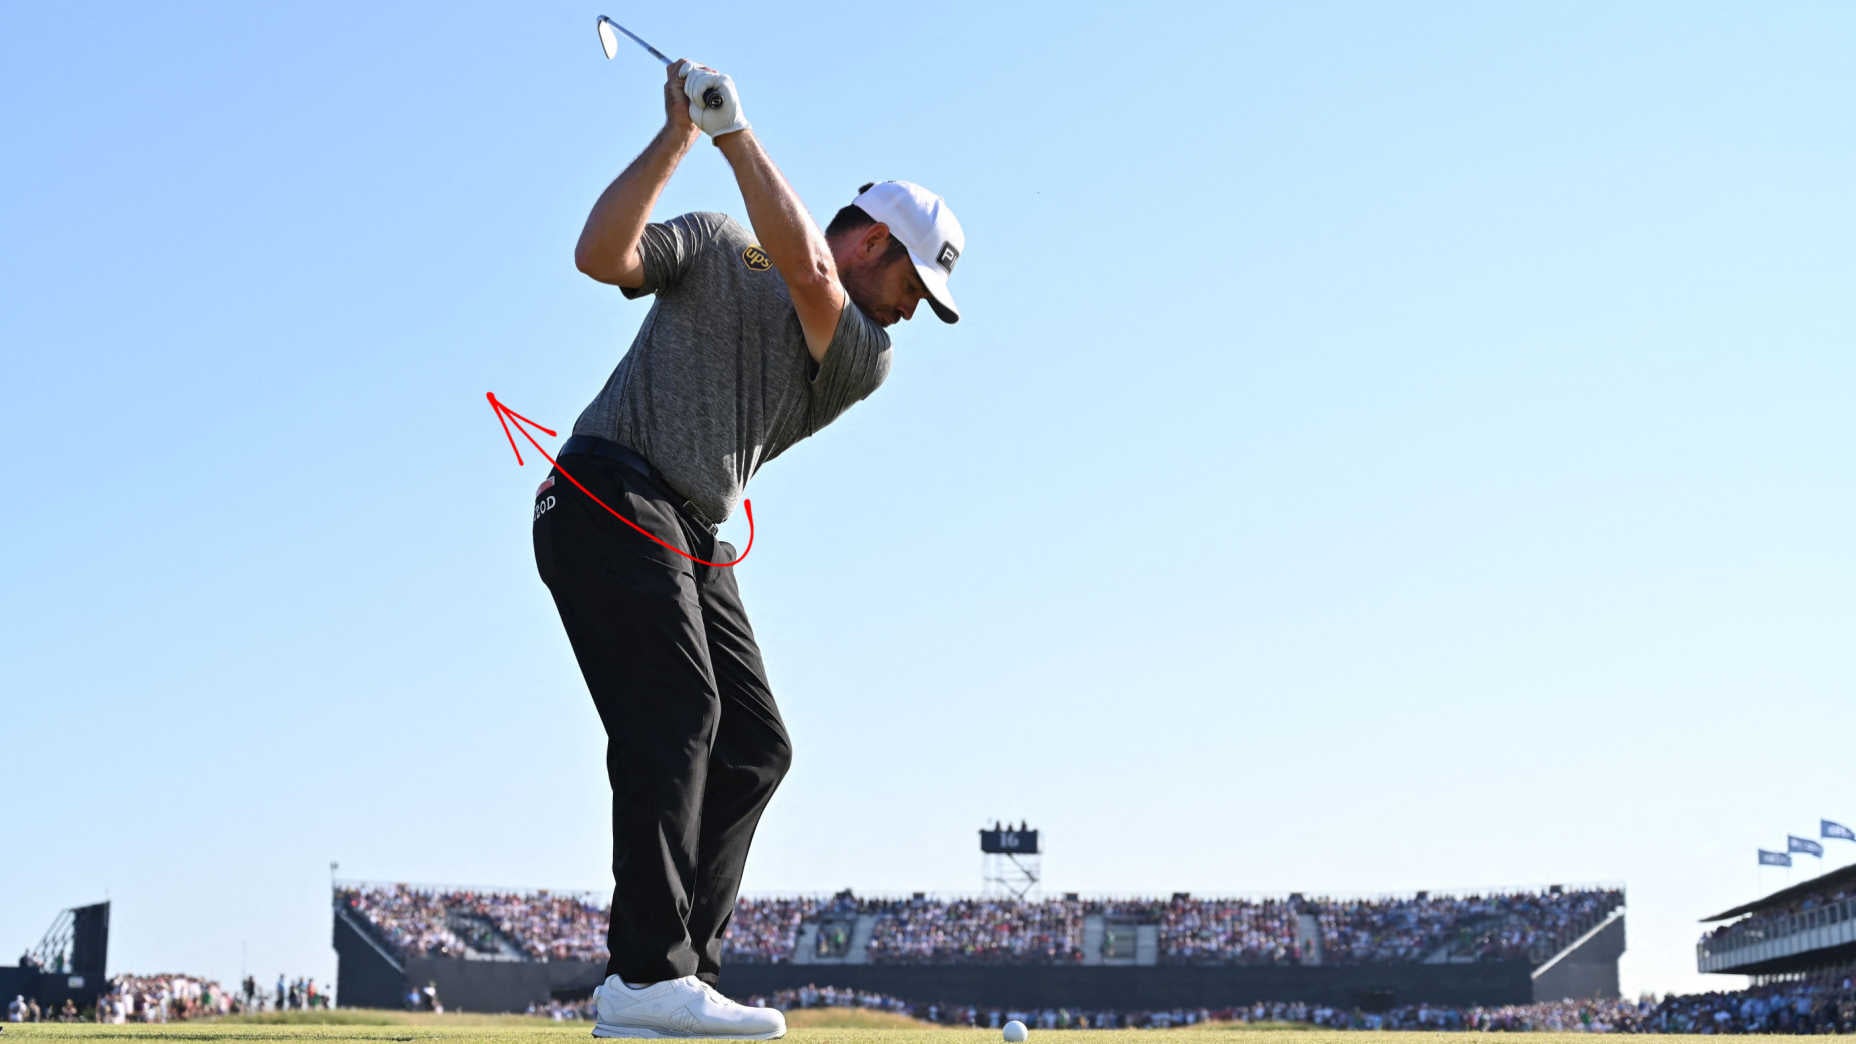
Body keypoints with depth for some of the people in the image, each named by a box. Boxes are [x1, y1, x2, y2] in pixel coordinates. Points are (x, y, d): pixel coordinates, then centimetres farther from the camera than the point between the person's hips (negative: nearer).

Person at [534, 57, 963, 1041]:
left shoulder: (862, 361, 14)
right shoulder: (715, 247, 9)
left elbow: (805, 272, -6)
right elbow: (600, 254, -7)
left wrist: (735, 132, -11)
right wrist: (678, 136, -10)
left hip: (689, 542, 7)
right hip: (607, 495, -7)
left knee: (753, 746, 1)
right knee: (673, 711, -21)